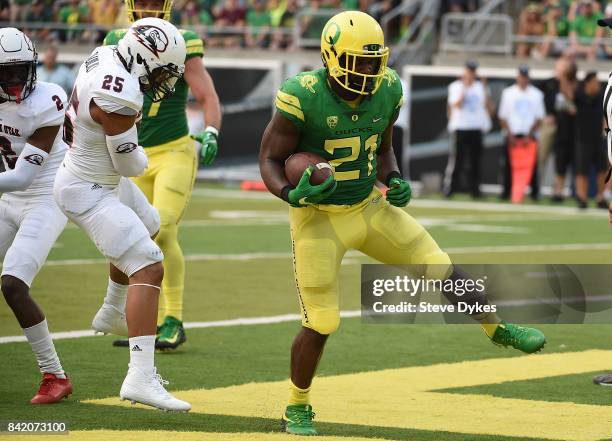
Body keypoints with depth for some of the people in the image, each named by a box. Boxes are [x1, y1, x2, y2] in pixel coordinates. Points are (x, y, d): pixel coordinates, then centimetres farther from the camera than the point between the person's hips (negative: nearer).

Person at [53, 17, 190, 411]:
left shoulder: (104, 56, -5)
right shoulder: (120, 99, -33)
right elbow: (130, 164, -19)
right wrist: (140, 155, 2)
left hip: (106, 180, 11)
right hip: (89, 193, -11)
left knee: (148, 229, 35)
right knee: (148, 269, -19)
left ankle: (113, 313, 55)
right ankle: (141, 376, -28)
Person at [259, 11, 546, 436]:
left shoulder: (386, 90, -6)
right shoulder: (304, 97, -23)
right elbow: (270, 160, -14)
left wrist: (395, 181, -7)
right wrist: (292, 194, -33)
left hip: (370, 207, 5)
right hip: (320, 218, -5)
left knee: (440, 267, 2)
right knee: (321, 323, -5)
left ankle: (497, 328, 28)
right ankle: (297, 409, 17)